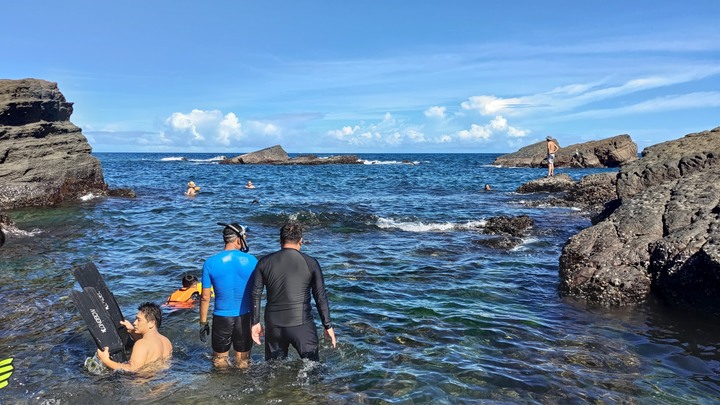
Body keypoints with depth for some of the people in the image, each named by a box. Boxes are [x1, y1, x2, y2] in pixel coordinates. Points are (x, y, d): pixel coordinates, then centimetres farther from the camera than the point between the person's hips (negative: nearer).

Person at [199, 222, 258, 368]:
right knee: (243, 364, 16)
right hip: (245, 317, 0)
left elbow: (205, 297, -4)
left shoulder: (210, 263, -7)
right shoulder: (251, 261, -7)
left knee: (220, 363, 17)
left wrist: (203, 323, 7)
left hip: (221, 318, 0)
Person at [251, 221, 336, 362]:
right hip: (302, 324, -3)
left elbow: (256, 295, 2)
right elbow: (321, 297, -3)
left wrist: (256, 322, 11)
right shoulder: (310, 263, -3)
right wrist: (328, 326, 3)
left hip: (274, 325, 3)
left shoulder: (265, 262, 2)